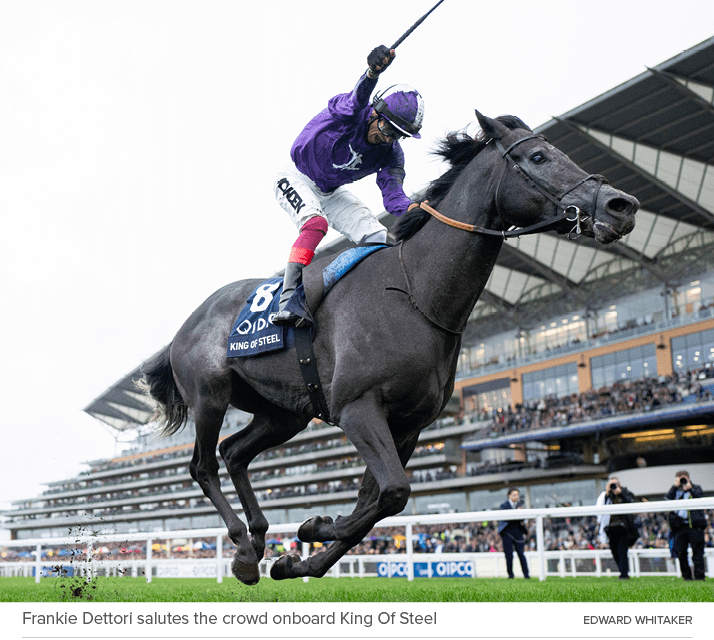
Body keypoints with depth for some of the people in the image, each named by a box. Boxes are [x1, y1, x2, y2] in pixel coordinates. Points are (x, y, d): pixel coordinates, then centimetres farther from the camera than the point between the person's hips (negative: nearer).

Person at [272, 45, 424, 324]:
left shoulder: (391, 155, -12)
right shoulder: (349, 112, -27)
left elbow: (392, 193, -24)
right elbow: (359, 96, -51)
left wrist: (411, 208, -48)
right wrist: (373, 72, -75)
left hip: (332, 193, 6)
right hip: (296, 179, -6)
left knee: (378, 237, -7)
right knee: (316, 223, -33)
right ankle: (287, 302, -38)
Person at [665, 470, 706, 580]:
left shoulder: (696, 488, 12)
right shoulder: (675, 490, 16)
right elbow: (667, 499, -3)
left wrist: (689, 487, -9)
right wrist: (675, 486, -4)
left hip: (694, 525, -2)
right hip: (680, 525, 3)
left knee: (697, 552, -4)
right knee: (680, 552, 1)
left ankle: (699, 576, 0)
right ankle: (686, 575, 12)